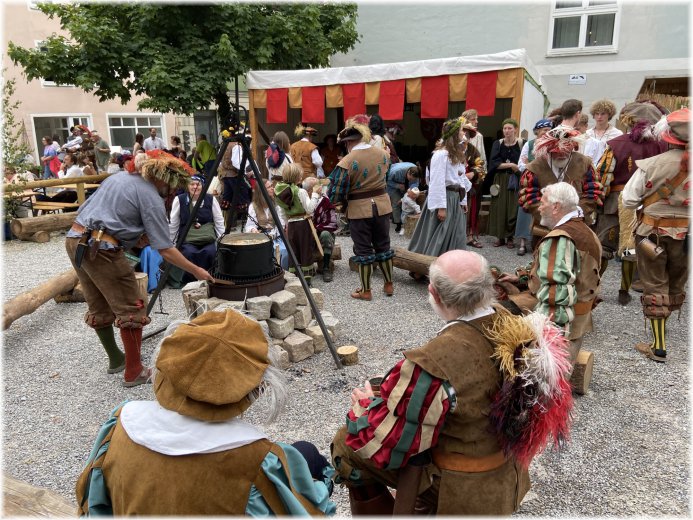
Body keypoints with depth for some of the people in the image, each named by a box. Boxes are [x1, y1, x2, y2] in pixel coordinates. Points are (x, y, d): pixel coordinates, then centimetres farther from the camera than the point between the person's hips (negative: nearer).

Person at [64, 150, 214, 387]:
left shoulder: (118, 177, 17)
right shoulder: (151, 197, -8)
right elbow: (165, 250, -11)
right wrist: (196, 271, -2)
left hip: (74, 240, 10)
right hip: (101, 249, -9)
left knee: (99, 308, 20)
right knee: (131, 310, 1)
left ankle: (116, 360, 35)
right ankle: (134, 373, 8)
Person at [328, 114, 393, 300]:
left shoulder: (346, 162, -18)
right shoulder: (383, 154, 0)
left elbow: (336, 194, -16)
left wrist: (341, 203, 4)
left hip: (359, 209, -5)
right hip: (382, 204, 5)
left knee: (363, 250, 7)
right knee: (383, 245, 17)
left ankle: (366, 291, 17)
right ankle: (389, 285, 28)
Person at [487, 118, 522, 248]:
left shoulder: (521, 144, -3)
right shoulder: (497, 144, 3)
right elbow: (493, 163, -6)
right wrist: (511, 165, -14)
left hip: (515, 180, -2)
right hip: (500, 180, 2)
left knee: (513, 209, -1)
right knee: (499, 208, 1)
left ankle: (510, 237, 9)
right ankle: (500, 236, 10)